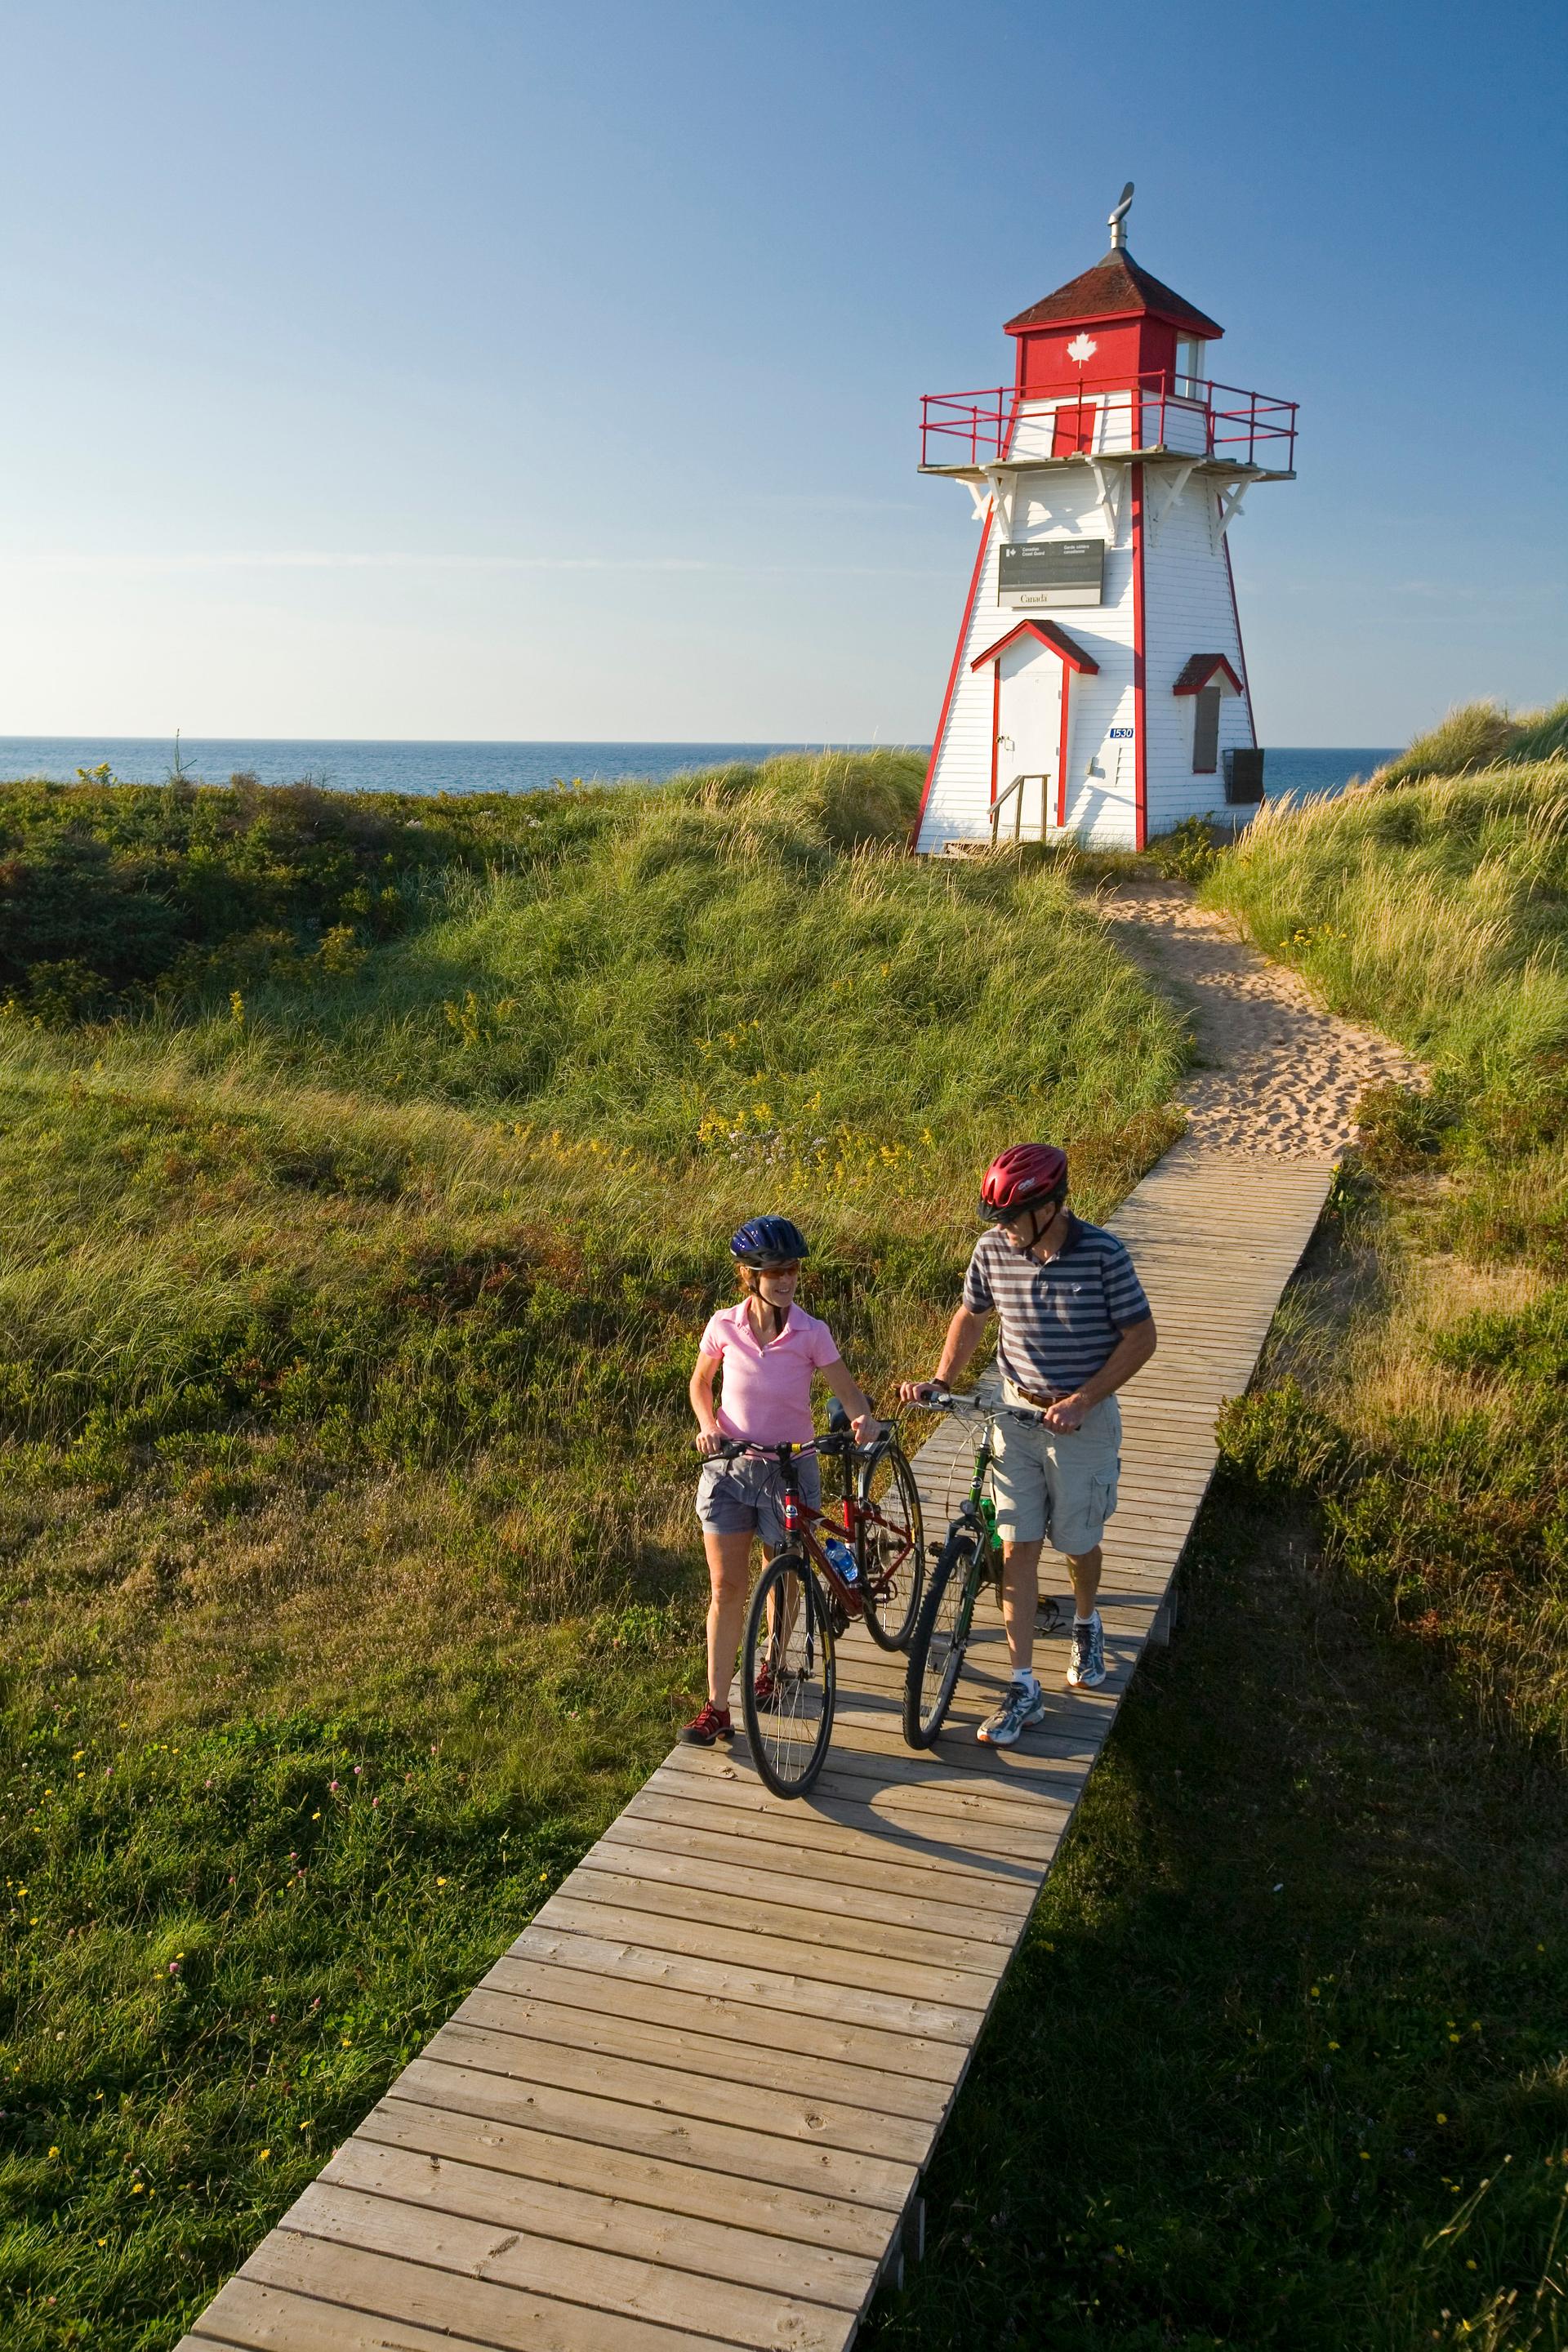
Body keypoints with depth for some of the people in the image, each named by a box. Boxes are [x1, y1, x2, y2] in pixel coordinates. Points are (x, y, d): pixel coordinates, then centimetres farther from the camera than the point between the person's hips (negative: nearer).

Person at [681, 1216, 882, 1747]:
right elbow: (700, 1383, 7)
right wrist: (708, 1425, -11)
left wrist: (864, 1418, -29)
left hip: (790, 1468, 0)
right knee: (726, 1587, -1)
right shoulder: (724, 1325, -8)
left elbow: (845, 1390, -8)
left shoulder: (811, 1333, -11)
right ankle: (716, 1707, 4)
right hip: (729, 1468, 1)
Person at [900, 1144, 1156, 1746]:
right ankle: (1024, 1689, 7)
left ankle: (1086, 1624, 46)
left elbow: (1140, 1337, -12)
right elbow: (970, 1316, 8)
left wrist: (1080, 1401, -19)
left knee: (1078, 1542, 12)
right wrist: (940, 1381, -6)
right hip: (1018, 1416, 3)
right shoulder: (992, 1250, -9)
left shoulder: (1103, 1255, -19)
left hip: (1083, 1421, -2)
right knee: (1017, 1547, 1)